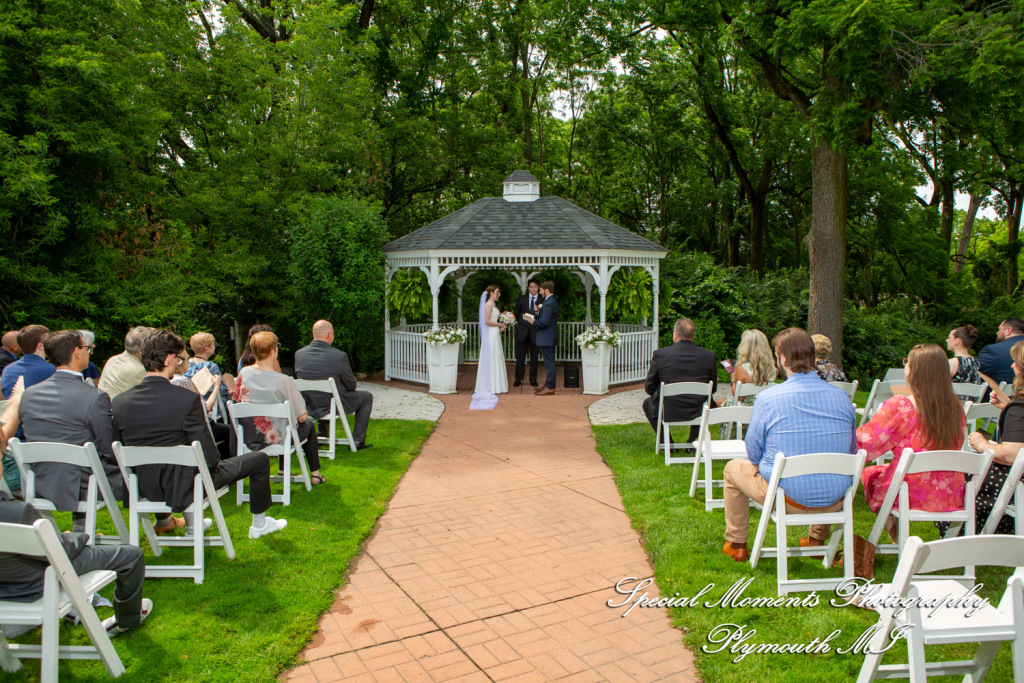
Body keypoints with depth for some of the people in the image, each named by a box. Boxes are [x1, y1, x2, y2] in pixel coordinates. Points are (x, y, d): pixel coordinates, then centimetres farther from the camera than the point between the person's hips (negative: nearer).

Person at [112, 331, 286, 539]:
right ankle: (259, 524, 26)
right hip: (183, 487, -6)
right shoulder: (188, 399, -25)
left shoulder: (120, 402, -8)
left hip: (144, 488, 7)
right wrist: (214, 461, 1)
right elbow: (209, 457, -22)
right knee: (259, 459, 9)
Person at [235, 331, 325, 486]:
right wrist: (304, 413, 3)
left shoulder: (244, 373, -12)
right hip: (278, 437, -5)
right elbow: (302, 416, -20)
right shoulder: (284, 381, -27)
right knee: (308, 424, 27)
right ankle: (315, 474, 33)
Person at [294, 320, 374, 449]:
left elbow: (299, 376, 8)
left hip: (308, 407, 6)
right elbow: (351, 385, -9)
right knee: (367, 397, 18)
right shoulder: (339, 356, -21)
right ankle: (358, 441, 18)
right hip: (334, 406, -5)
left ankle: (322, 434, 42)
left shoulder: (299, 354, -7)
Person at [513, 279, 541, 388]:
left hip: (535, 332, -1)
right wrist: (518, 321, 7)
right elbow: (515, 313, 17)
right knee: (520, 356, 5)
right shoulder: (521, 299, 8)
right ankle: (518, 379, 14)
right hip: (522, 331, 1)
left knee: (534, 357, 7)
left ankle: (533, 380, 17)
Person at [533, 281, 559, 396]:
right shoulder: (551, 301, 14)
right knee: (549, 361, 17)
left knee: (549, 362, -5)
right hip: (549, 337, 11)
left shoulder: (548, 304, -20)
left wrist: (534, 322, -10)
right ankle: (548, 384, 26)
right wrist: (538, 311, 2)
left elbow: (544, 322, -26)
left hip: (547, 338, -11)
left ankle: (549, 388, 0)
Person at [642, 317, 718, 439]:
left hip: (667, 412, -2)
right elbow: (713, 389, 5)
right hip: (698, 413, 2)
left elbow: (649, 388, -2)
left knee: (648, 403, 30)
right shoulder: (709, 355, -6)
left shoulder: (660, 354, -11)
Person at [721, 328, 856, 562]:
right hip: (835, 501, 4)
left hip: (788, 498, -4)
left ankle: (736, 545, 31)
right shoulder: (842, 397, -5)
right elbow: (850, 450, 9)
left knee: (734, 467, 23)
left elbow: (754, 454, -5)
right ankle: (817, 540, 48)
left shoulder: (767, 398, -16)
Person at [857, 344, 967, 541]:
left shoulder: (899, 406, -20)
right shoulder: (957, 408, -3)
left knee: (869, 473, 23)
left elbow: (866, 443, -13)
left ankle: (896, 534, 16)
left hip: (911, 495, -5)